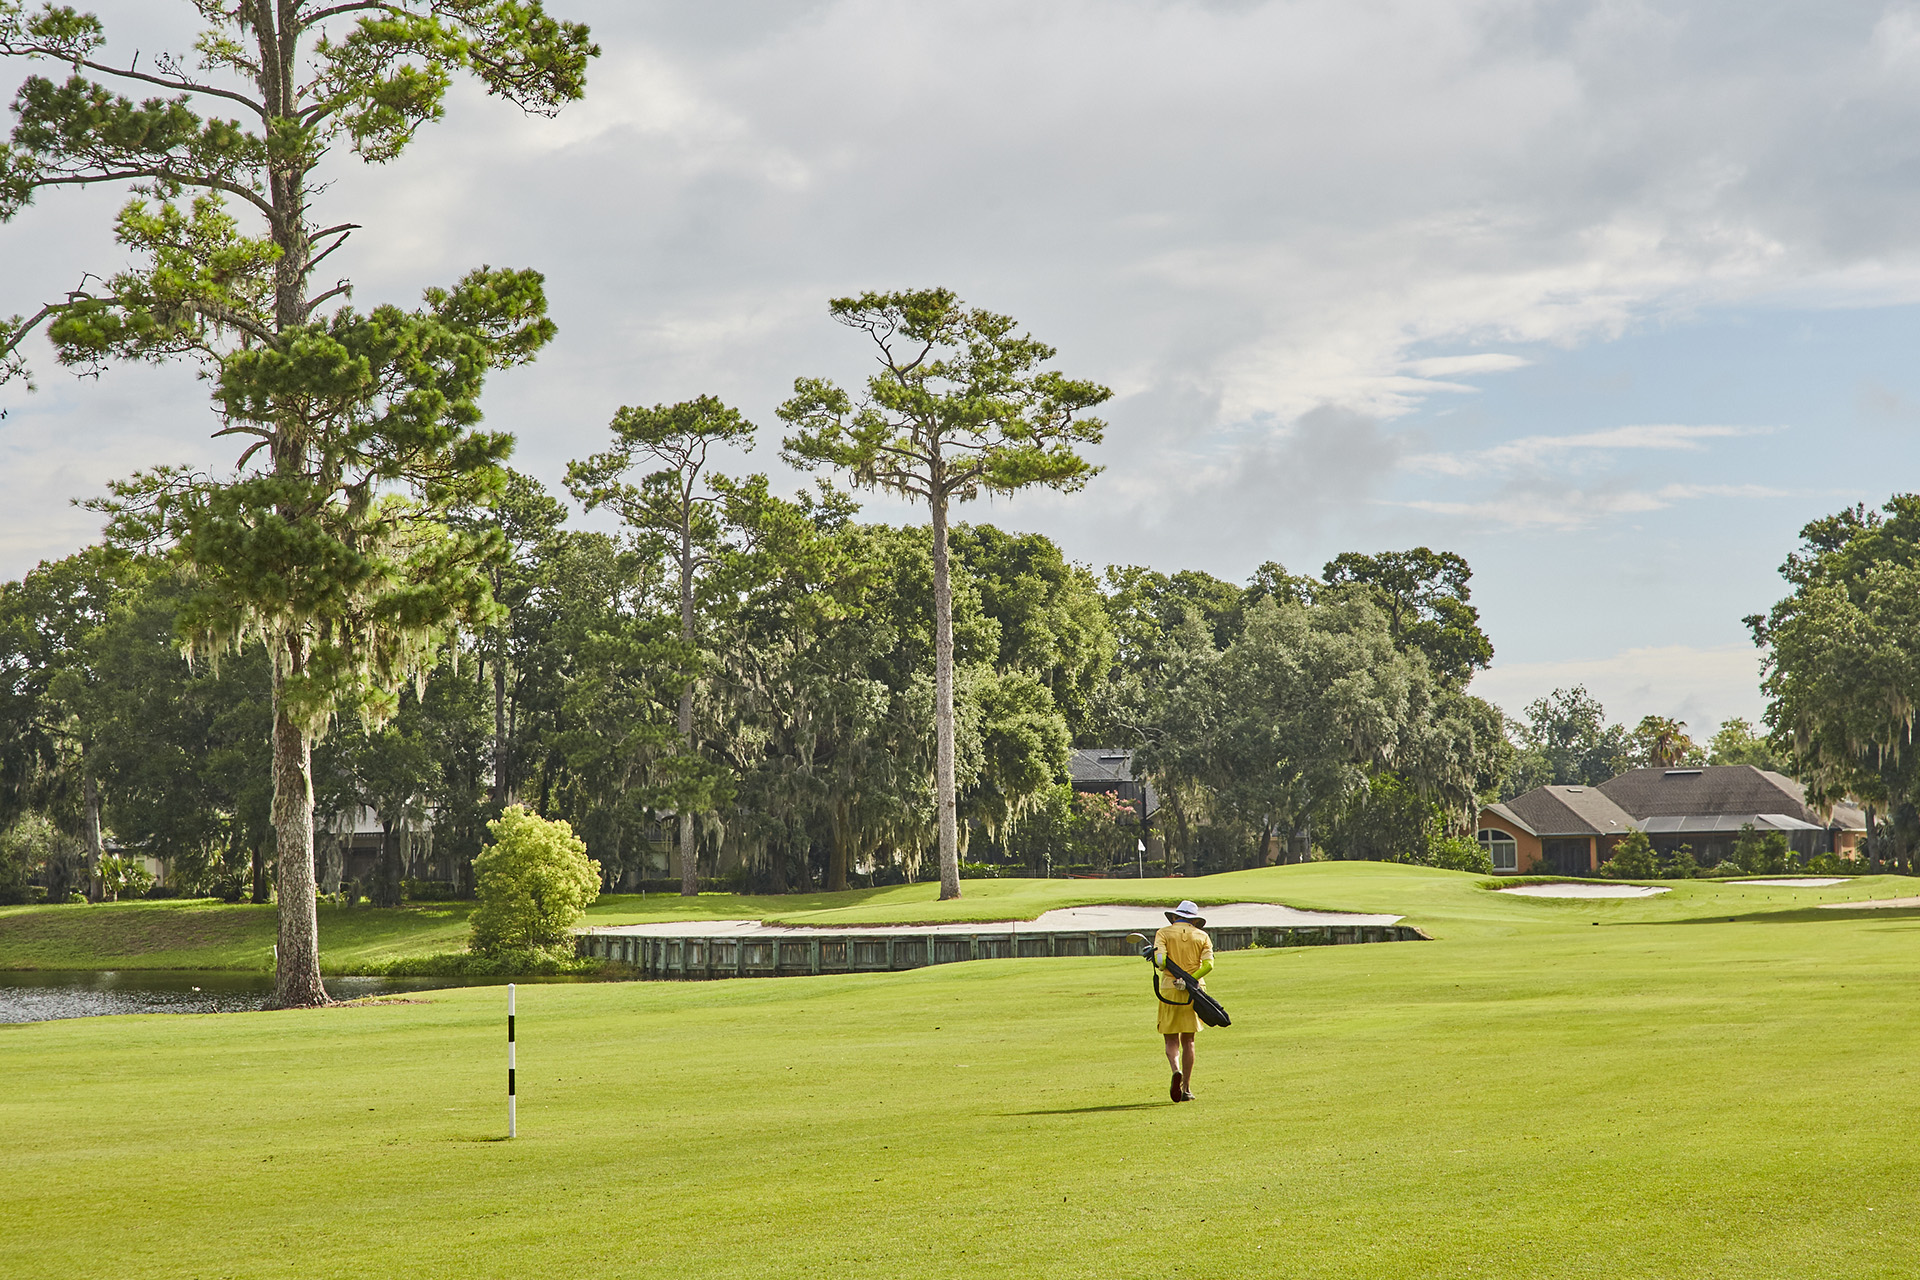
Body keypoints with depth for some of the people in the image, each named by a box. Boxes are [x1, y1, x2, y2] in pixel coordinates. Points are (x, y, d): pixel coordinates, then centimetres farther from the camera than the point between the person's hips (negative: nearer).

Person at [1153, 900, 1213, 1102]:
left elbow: (1160, 960, -14)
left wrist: (1161, 966, 8)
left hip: (1169, 990, -2)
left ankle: (1176, 1071, -23)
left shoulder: (1164, 933, 2)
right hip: (1194, 992, 2)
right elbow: (1208, 964, -8)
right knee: (1188, 1041, 11)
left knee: (1171, 1040, 6)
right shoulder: (1202, 937, 8)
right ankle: (1186, 1089, 8)